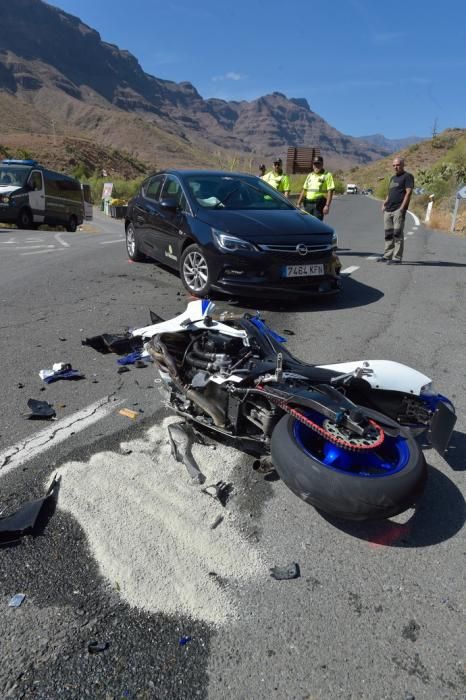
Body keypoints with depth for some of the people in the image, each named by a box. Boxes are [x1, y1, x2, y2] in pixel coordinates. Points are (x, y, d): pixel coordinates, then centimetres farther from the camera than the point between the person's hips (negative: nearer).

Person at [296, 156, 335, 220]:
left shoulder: (327, 175, -1)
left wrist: (327, 205, -19)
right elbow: (304, 190, 19)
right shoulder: (310, 175, 18)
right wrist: (299, 203, 12)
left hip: (319, 204, -6)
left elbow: (330, 191, -9)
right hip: (308, 204, 6)